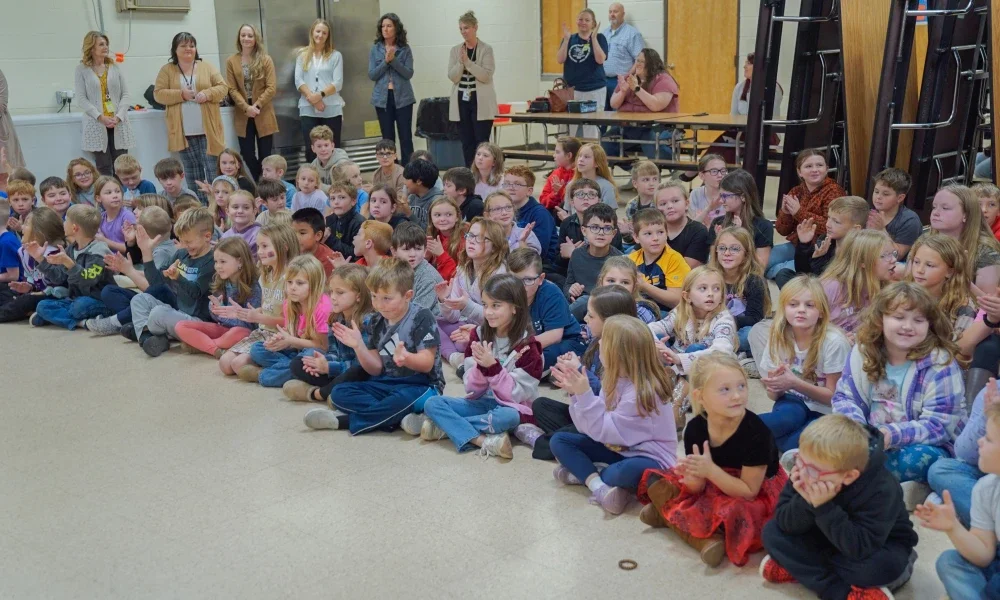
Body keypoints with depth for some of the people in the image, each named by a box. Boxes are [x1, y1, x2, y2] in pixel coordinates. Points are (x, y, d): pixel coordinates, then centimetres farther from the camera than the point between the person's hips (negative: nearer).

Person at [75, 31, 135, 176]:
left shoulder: (114, 67, 10)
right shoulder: (82, 70, 3)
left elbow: (126, 95, 6)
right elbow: (81, 99, -3)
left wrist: (119, 116, -10)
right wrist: (100, 117, -15)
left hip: (119, 124, 2)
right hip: (96, 126, -2)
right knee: (104, 168, -2)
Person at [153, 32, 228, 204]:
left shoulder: (207, 67, 7)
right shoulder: (167, 70, 6)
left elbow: (223, 87, 3)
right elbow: (158, 94, -1)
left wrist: (207, 94, -15)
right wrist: (180, 94, -15)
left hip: (207, 129, 0)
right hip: (183, 131, 1)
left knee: (213, 168, 0)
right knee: (192, 170, 8)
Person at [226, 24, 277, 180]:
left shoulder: (265, 60, 0)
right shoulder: (232, 61, 3)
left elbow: (272, 88, -6)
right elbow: (232, 89, -1)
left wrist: (256, 106, -15)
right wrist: (246, 107, -14)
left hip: (263, 115, -1)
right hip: (242, 115, 1)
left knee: (265, 156, 2)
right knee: (247, 156, 4)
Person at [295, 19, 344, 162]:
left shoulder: (335, 56, 7)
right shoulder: (302, 56, 13)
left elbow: (338, 83, -2)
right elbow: (298, 81, 3)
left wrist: (321, 95, -17)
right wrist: (311, 97, -13)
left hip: (331, 109, -1)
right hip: (308, 110, 1)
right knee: (311, 150, -2)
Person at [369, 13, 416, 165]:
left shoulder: (405, 49, 0)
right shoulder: (375, 49, 3)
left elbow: (409, 74, -7)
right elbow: (372, 75, -2)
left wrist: (393, 60, -18)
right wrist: (385, 61, -14)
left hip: (402, 97, -1)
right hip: (383, 98, 1)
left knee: (406, 137, 0)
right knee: (388, 138, 7)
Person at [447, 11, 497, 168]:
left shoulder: (486, 49, -3)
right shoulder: (455, 50, 8)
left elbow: (486, 76, -13)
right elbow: (453, 77, 0)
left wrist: (468, 62, -19)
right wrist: (460, 62, -16)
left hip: (481, 102, -4)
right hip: (462, 101, 4)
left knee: (482, 142, -5)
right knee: (466, 142, 6)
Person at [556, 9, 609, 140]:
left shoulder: (599, 38, 2)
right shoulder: (570, 39, 11)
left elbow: (600, 59, -13)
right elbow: (560, 60, -1)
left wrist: (593, 38, -14)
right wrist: (566, 39, -8)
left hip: (594, 89, -3)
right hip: (571, 89, 3)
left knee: (591, 126, -2)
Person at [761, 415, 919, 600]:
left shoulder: (881, 489, -33)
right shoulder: (806, 470, -22)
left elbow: (859, 548, -39)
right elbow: (784, 523, -20)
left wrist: (824, 507, -46)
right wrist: (806, 502, -40)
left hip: (880, 546, -5)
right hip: (829, 537, 5)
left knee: (882, 564, -38)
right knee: (772, 532, -16)